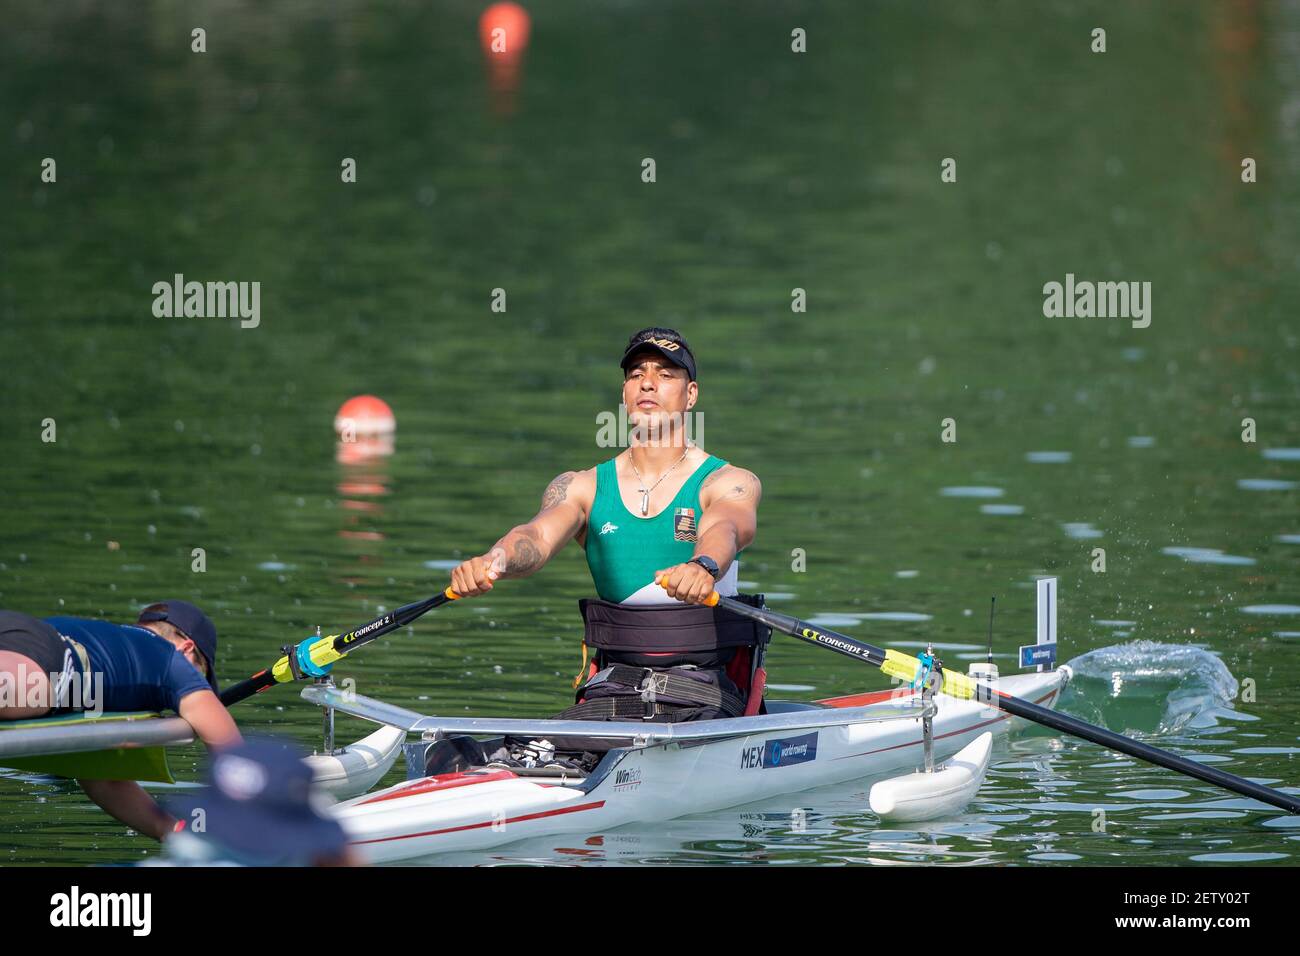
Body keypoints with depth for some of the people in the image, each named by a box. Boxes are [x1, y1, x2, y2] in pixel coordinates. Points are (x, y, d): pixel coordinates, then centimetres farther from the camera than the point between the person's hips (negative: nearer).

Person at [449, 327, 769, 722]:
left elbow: (725, 529, -22)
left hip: (704, 690, -3)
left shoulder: (731, 483, 0)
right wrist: (493, 561, -35)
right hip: (614, 684, 3)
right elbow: (539, 534, -10)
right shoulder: (584, 487, 10)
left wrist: (703, 566, -48)